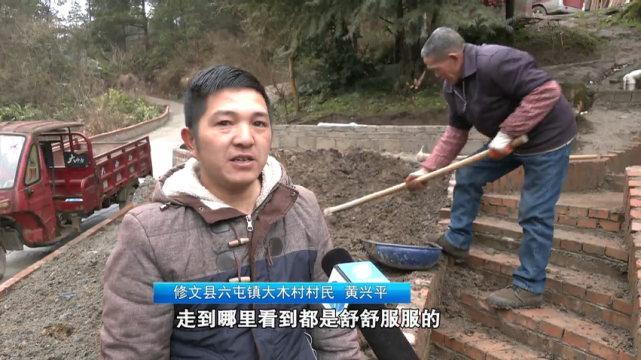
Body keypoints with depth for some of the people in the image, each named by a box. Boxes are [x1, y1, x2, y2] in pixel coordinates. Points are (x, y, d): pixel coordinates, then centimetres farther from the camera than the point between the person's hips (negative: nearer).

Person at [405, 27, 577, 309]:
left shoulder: (495, 63, -30)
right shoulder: (453, 86, -1)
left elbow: (547, 91, -33)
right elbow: (456, 132, 4)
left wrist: (507, 132, -32)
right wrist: (427, 169, -3)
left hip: (547, 139, -9)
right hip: (509, 139, 9)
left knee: (535, 214, -5)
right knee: (468, 176, 12)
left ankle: (529, 288, 8)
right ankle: (457, 242, 27)